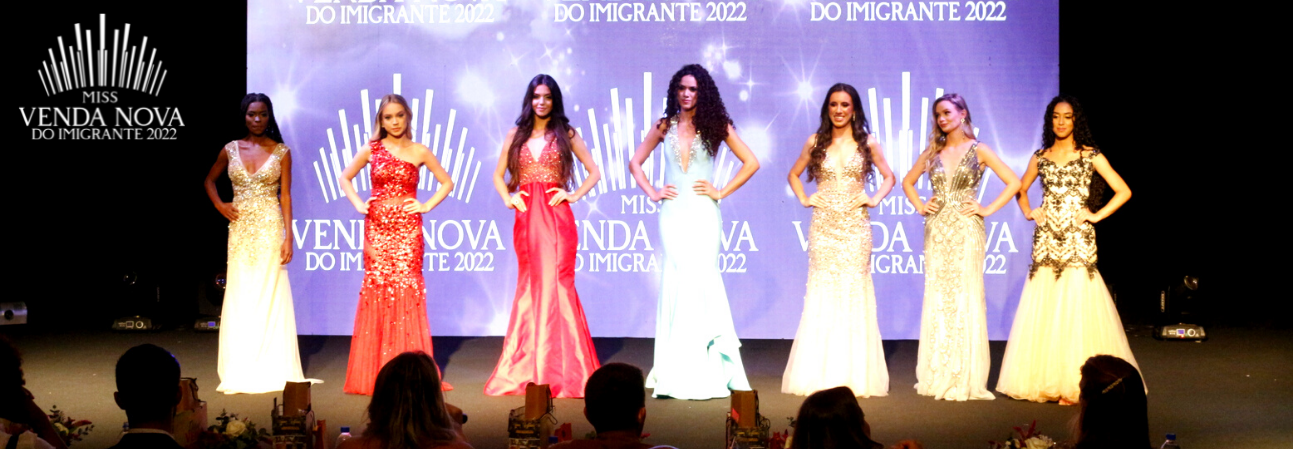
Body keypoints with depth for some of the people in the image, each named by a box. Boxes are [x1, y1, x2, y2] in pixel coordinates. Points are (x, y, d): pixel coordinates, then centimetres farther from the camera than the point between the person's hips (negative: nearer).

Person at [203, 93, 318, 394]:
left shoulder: (281, 152, 1)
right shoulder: (231, 150, 7)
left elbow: (285, 195, -2)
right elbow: (209, 180, 22)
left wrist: (288, 236, -8)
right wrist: (219, 205, 5)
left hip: (270, 228, -2)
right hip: (241, 229, 2)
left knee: (270, 294, -3)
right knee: (239, 296, 3)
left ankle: (273, 369, 3)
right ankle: (239, 372, 8)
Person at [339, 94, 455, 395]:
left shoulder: (419, 152, 5)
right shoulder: (372, 150, 7)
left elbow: (446, 182, 13)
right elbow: (345, 178, 18)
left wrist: (427, 206, 1)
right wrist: (358, 204, 4)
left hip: (407, 228, -1)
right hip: (377, 228, 1)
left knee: (406, 288, -6)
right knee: (376, 288, -1)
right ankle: (375, 373, 4)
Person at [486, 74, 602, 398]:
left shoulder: (566, 135, 7)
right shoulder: (516, 135, 13)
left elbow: (594, 172, 9)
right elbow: (498, 174, 19)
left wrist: (574, 195, -4)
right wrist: (507, 199, 2)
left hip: (556, 215, -2)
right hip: (526, 216, 2)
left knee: (555, 282, -7)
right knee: (529, 285, 5)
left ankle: (558, 370, -3)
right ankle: (528, 369, 10)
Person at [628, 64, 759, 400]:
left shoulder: (716, 125, 3)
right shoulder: (665, 126, 10)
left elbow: (751, 162, 3)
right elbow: (636, 162, 19)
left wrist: (722, 192, -3)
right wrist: (651, 192, 6)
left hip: (703, 212, -2)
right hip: (673, 211, 2)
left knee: (701, 280, -8)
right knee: (675, 281, -1)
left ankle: (705, 370, 0)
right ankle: (675, 374, 4)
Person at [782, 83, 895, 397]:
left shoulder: (867, 143, 5)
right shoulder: (816, 142, 8)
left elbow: (888, 177, 15)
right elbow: (794, 174, 20)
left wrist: (875, 199, 1)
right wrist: (804, 199, 5)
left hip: (855, 226, -1)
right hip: (823, 225, 1)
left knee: (854, 292, -3)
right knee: (822, 292, -1)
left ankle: (854, 375, 3)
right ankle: (819, 374, 3)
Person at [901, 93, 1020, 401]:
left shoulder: (978, 151, 1)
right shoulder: (933, 152, 12)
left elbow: (1013, 183, -2)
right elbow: (908, 182, 25)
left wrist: (987, 210, -6)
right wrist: (920, 206, 9)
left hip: (966, 230, -4)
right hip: (937, 231, 4)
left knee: (965, 298, -4)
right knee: (937, 298, 4)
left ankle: (965, 378, 1)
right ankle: (937, 376, 10)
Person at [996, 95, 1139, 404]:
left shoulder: (1090, 156, 2)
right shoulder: (1040, 157, 12)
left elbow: (1123, 191, 2)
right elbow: (1021, 189, 27)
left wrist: (1096, 215, -4)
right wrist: (1028, 212, 11)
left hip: (1078, 239, -3)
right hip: (1046, 238, 3)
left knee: (1076, 308, -8)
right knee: (1042, 309, 1)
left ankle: (1076, 382, -5)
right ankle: (1045, 380, 7)